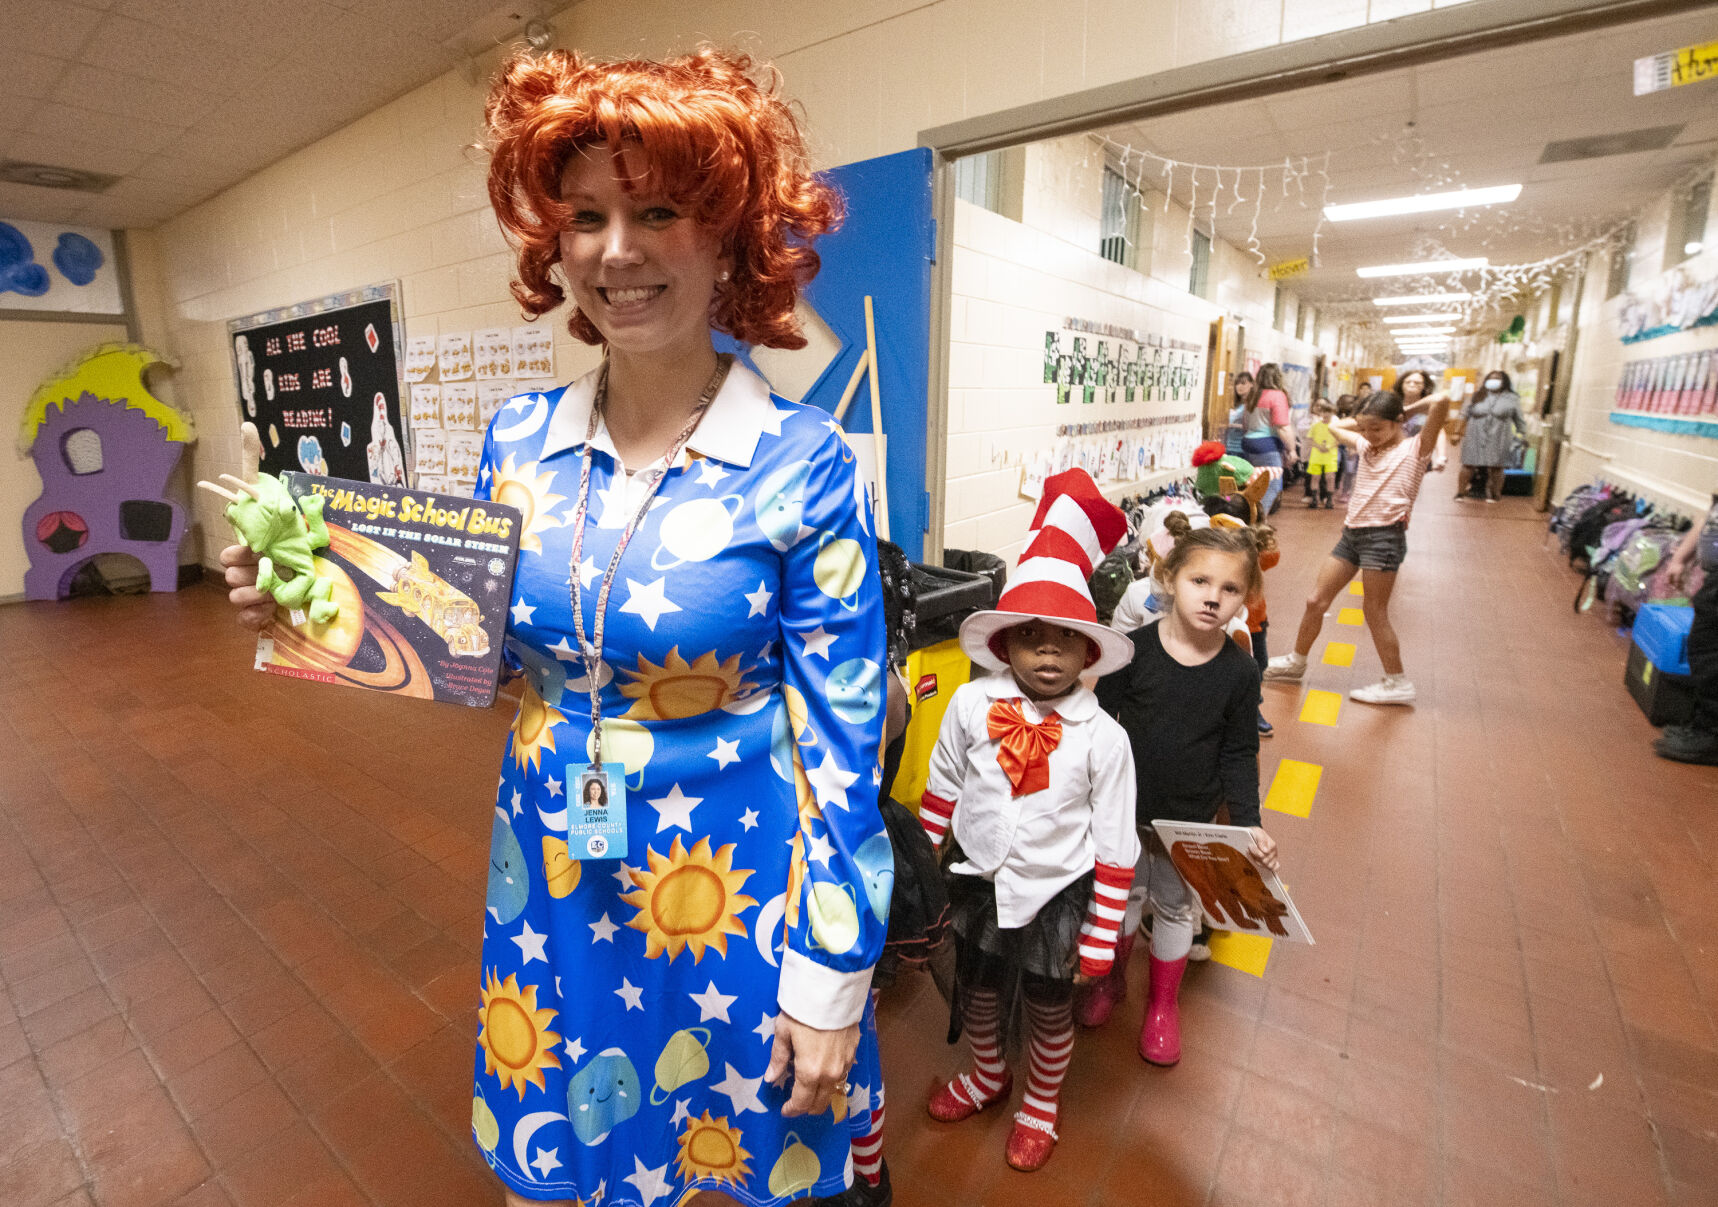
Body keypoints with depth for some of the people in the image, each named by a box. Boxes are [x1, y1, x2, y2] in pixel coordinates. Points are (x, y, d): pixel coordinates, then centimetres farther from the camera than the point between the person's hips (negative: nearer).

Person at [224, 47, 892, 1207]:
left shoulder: (801, 463, -17)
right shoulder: (520, 437, -2)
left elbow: (842, 734, -14)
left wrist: (830, 980, -11)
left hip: (731, 881, -3)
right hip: (548, 866, 5)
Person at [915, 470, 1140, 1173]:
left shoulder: (1102, 738, -19)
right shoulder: (971, 706, -15)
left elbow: (1116, 850, -10)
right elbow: (940, 795, 0)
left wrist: (1100, 939, -6)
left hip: (1056, 893, -2)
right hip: (978, 883, 2)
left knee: (1050, 1009, 22)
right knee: (977, 995, 25)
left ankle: (1041, 1105, 54)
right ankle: (988, 1077, 58)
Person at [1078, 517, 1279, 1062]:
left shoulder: (1240, 671, -11)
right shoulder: (1135, 649, -16)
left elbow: (1239, 754, -3)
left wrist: (1248, 823, -12)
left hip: (1192, 819, 1)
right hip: (1126, 808, -1)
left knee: (1175, 906, 19)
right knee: (1124, 895, 18)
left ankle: (1163, 1003, 42)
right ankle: (1111, 978, 45)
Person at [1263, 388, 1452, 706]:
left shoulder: (1415, 448, -5)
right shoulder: (1366, 446, 14)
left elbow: (1441, 401, -20)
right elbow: (1335, 426, 31)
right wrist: (1364, 421, 18)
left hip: (1384, 536, -7)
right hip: (1352, 533, 7)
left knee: (1374, 612, -1)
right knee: (1316, 601, 9)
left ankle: (1397, 684, 13)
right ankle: (1295, 662, 25)